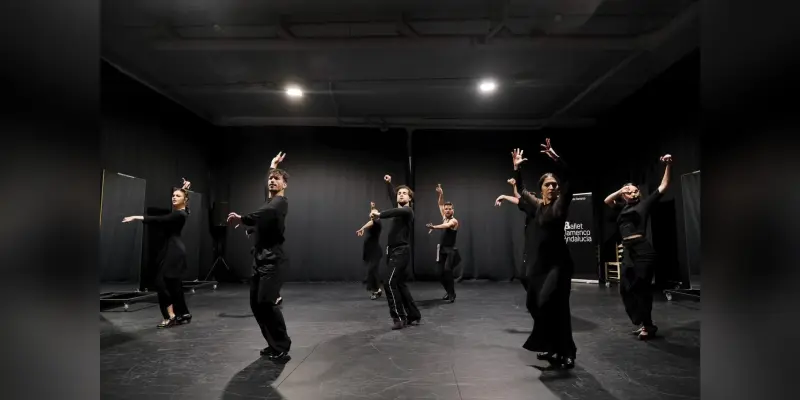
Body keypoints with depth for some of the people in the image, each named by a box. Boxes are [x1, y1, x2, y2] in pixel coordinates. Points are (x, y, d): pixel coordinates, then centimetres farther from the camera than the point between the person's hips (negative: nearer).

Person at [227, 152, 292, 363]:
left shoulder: (280, 202, -10)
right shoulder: (269, 200, 16)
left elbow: (266, 213, -32)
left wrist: (242, 219, -37)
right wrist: (272, 166, 43)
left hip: (273, 259, -9)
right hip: (260, 258, 10)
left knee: (266, 301, -19)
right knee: (256, 303, 7)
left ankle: (282, 348, -10)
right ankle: (274, 345, 16)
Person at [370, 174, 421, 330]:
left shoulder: (408, 210, -8)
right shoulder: (398, 209, 14)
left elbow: (399, 211, -33)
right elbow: (392, 197, 34)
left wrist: (379, 214, -38)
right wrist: (388, 183, 32)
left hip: (401, 252, -9)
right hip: (394, 252, 9)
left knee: (390, 283, -16)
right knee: (400, 284, 11)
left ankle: (399, 317, -9)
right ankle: (413, 315, 19)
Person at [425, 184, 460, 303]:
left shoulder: (454, 221, -12)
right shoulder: (444, 217, 9)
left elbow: (446, 226, -32)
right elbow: (440, 204, 15)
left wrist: (433, 227, -47)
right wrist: (441, 194, -1)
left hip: (451, 250, -7)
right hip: (442, 250, 7)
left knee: (447, 270, -24)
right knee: (441, 273, 5)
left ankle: (452, 294, -13)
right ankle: (448, 292, 27)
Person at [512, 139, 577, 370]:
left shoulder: (561, 203, -4)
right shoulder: (537, 205, 11)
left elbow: (568, 178, -18)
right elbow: (521, 190, 21)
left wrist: (556, 158, -29)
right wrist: (517, 169, 13)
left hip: (558, 261, -6)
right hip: (538, 261, 6)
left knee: (550, 304, -16)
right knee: (534, 303, 10)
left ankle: (564, 352, -5)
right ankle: (550, 347, 28)